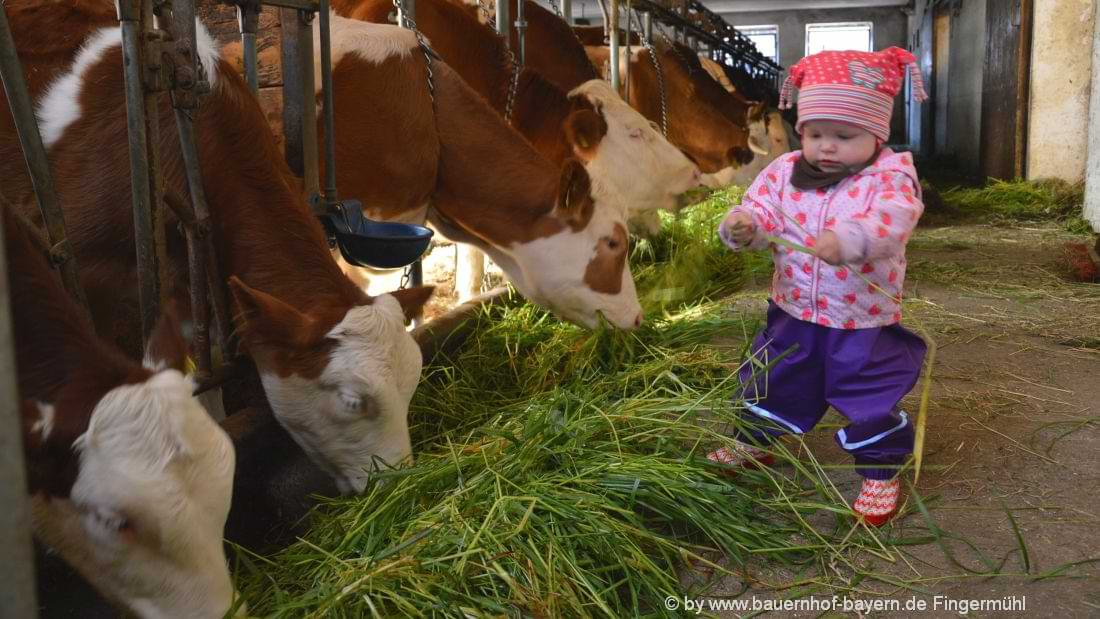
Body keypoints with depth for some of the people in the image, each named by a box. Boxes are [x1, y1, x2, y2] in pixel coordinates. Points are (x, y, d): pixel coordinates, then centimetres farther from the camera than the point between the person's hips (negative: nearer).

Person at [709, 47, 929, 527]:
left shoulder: (889, 177, -14)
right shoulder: (784, 172, -1)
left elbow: (892, 221, -31)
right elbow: (763, 211, -5)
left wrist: (848, 240, -51)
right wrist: (744, 225, -30)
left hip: (865, 322, -4)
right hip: (793, 315, 4)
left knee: (873, 400, 5)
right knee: (772, 383, 20)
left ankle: (882, 473, 28)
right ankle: (755, 443, 44)